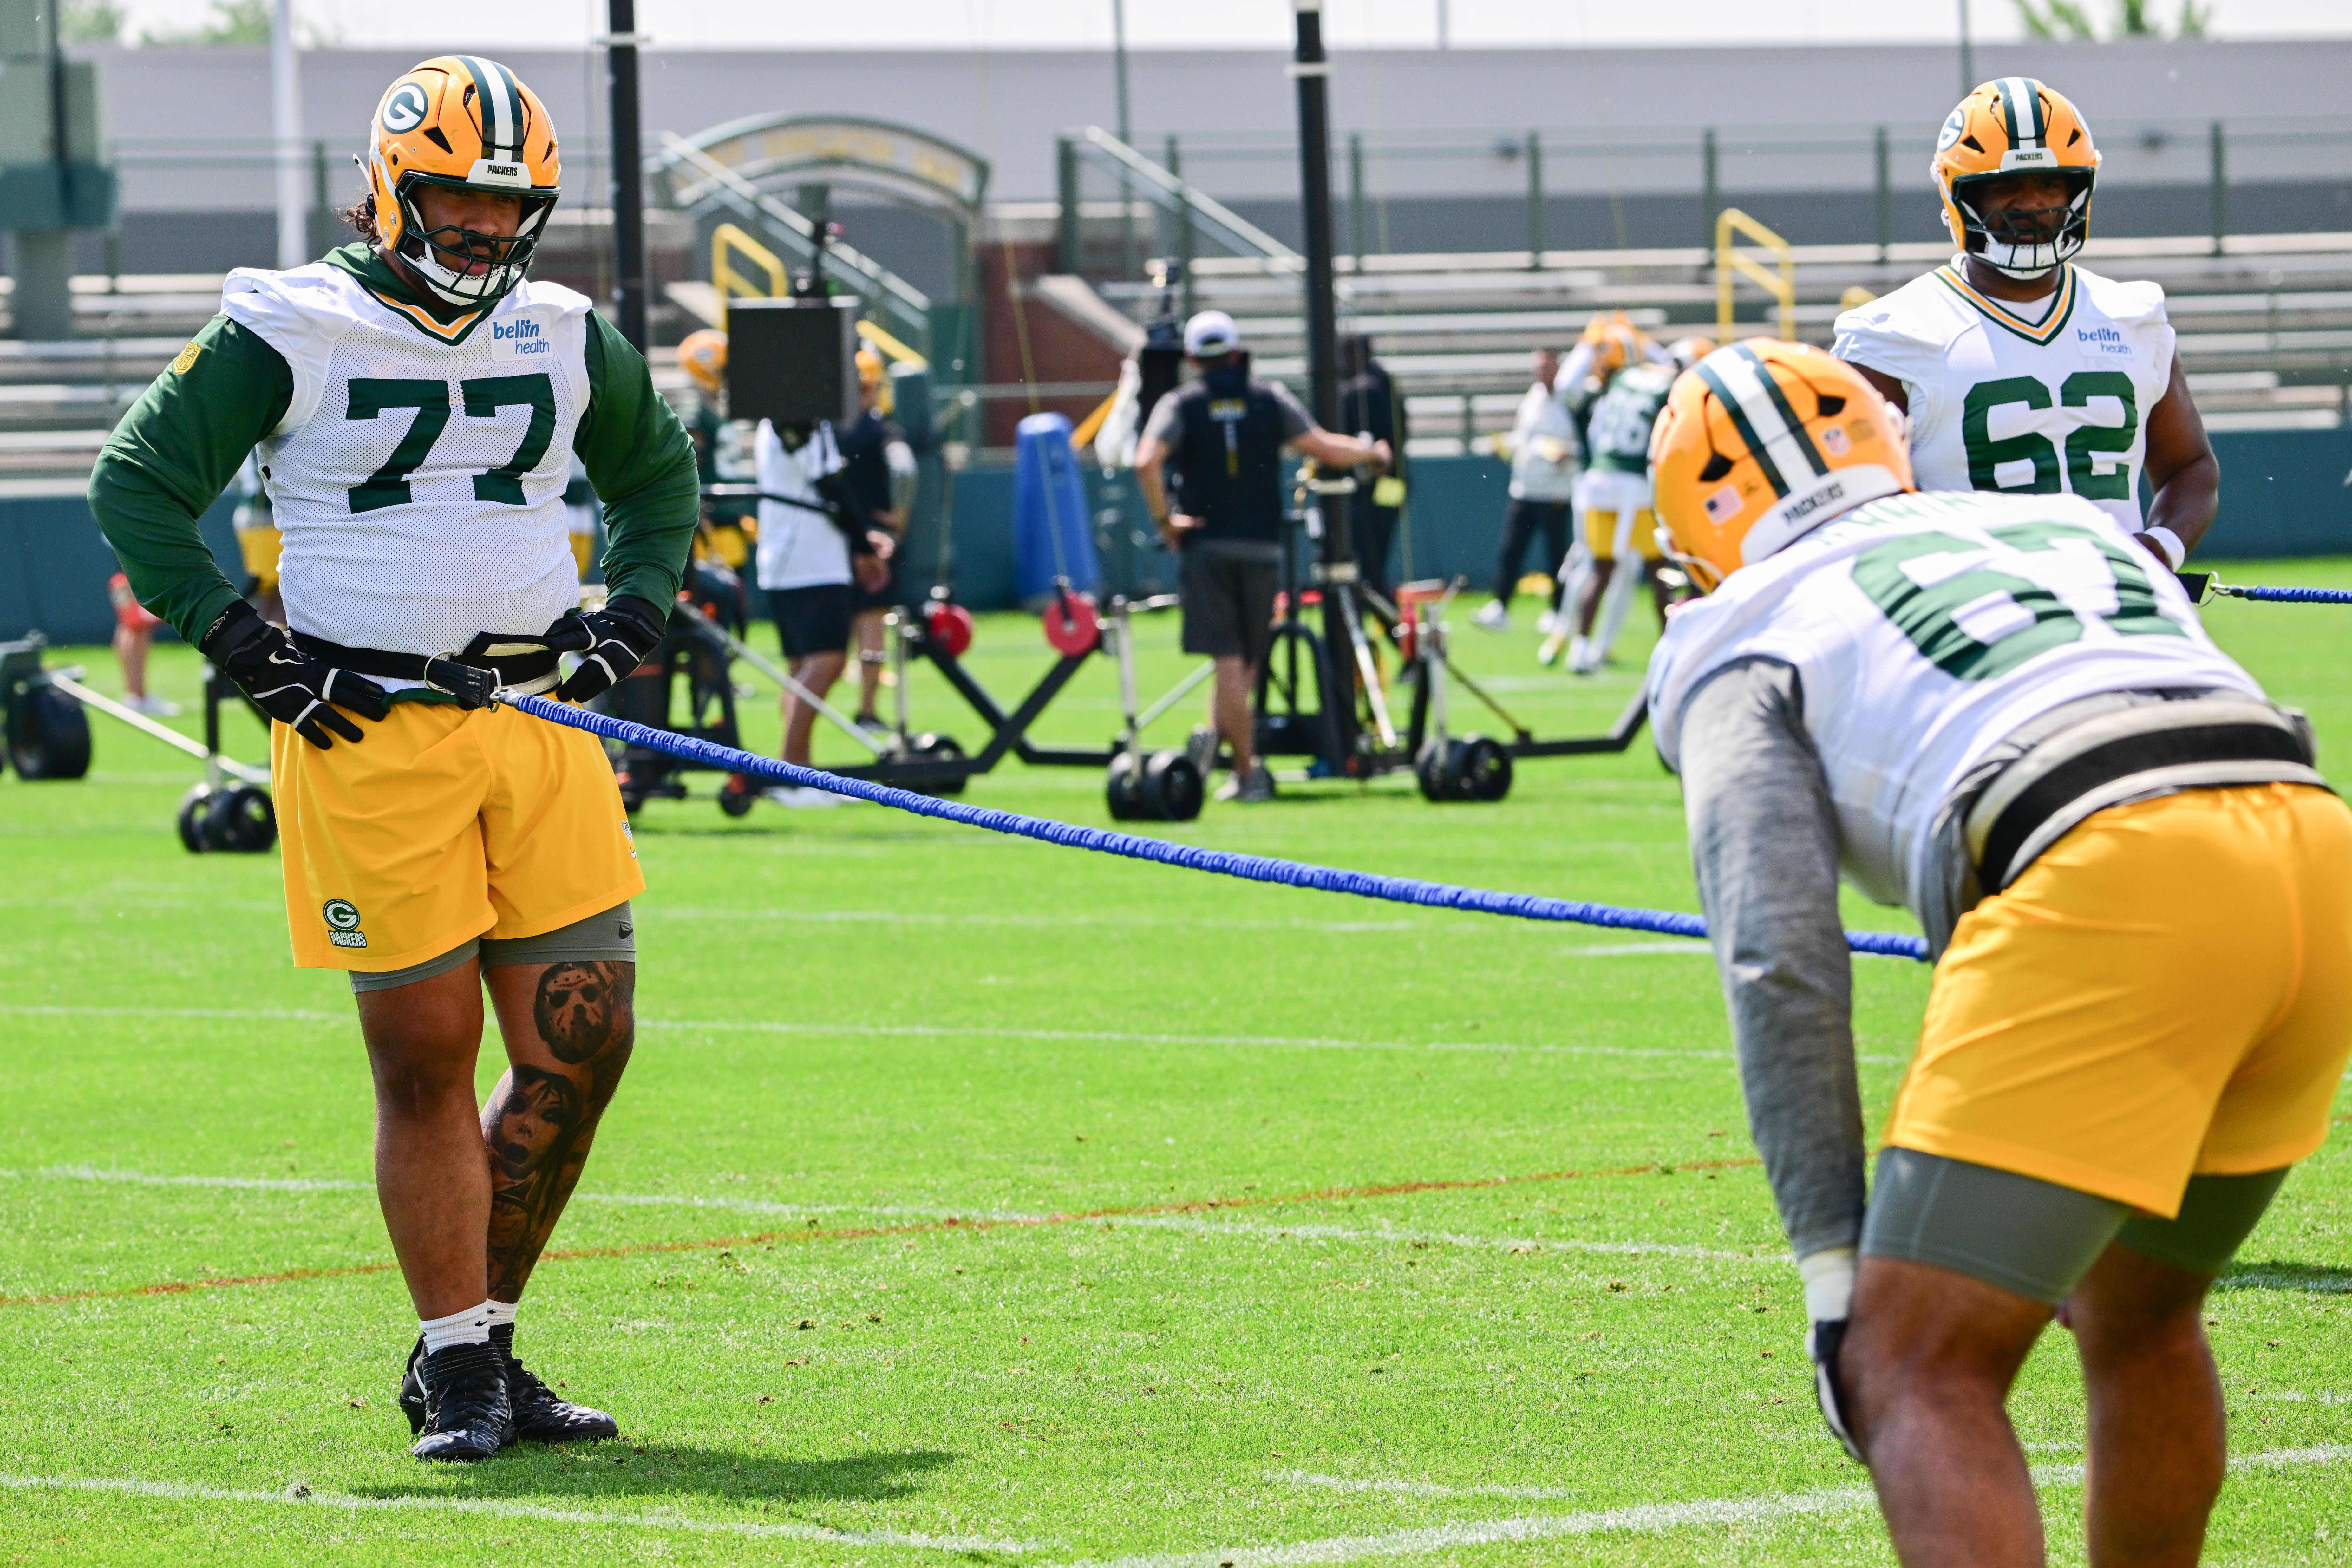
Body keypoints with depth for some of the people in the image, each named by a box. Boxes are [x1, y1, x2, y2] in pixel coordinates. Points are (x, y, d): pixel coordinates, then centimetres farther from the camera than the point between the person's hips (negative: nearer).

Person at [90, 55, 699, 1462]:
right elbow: (138, 485, 2)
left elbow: (661, 473, 30)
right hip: (370, 731, -5)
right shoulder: (288, 337, -2)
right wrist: (239, 639, -6)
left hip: (542, 719, 5)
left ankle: (482, 1342, 14)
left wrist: (635, 609, 14)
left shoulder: (569, 343, 12)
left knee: (584, 1042, -1)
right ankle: (457, 1367, 4)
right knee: (427, 1061, -4)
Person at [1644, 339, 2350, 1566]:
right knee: (2135, 1320, 28)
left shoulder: (1751, 646, 18)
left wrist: (1833, 1264, 5)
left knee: (1918, 1373, -5)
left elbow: (1782, 966, 5)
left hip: (2106, 892, -6)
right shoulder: (2071, 524, 36)